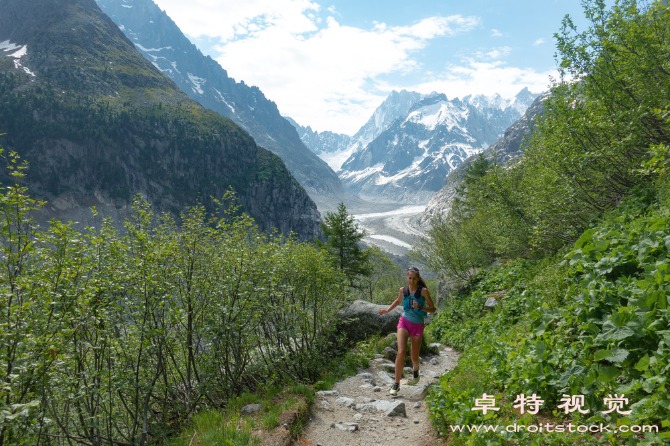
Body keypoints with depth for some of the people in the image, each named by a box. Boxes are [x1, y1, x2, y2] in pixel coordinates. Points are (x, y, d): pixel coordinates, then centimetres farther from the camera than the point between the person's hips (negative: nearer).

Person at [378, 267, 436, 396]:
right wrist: (387, 310, 13)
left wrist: (420, 307, -23)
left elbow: (433, 309, -7)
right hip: (404, 322, 1)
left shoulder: (423, 291, -10)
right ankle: (396, 384, -10)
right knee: (401, 352, -18)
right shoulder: (403, 290, 0)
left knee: (414, 358, 9)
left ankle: (415, 370, 46)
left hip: (417, 325, -1)